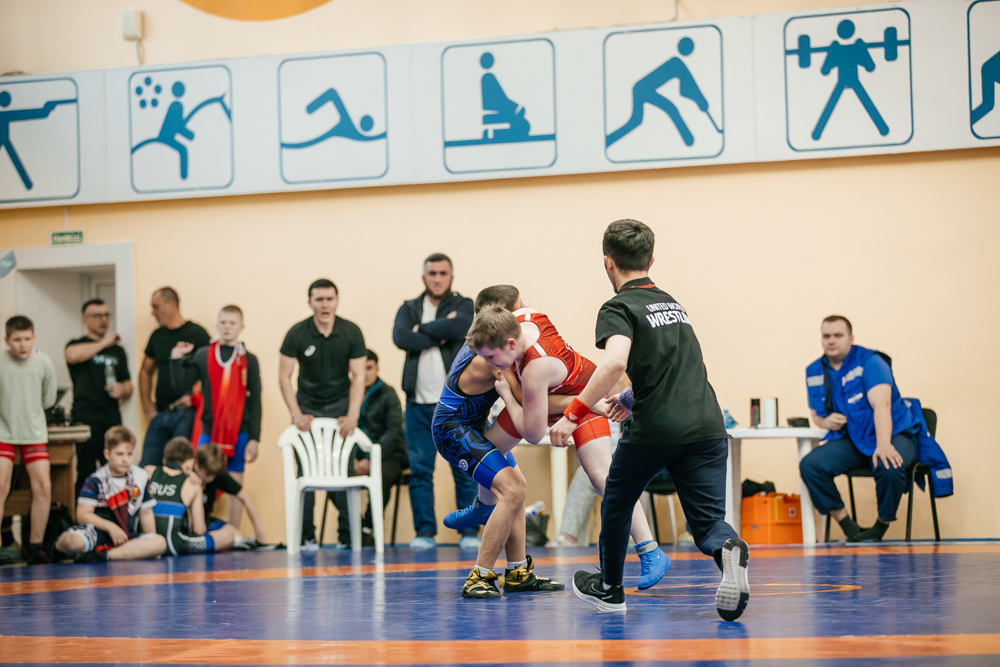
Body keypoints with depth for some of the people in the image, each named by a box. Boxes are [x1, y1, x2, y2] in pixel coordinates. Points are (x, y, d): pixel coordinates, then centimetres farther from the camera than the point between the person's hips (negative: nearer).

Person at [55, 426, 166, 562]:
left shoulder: (140, 478, 9)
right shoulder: (96, 481, -3)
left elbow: (146, 514, 14)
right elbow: (83, 515, -9)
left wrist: (151, 547, 6)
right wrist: (110, 526, -19)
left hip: (126, 537, 4)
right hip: (97, 532, -4)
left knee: (160, 543, -27)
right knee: (70, 541, -38)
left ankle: (104, 555, -26)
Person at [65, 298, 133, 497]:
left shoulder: (117, 350, 22)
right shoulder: (78, 344, 7)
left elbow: (128, 385, 26)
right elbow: (73, 355, -19)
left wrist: (122, 390, 2)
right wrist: (104, 343, -10)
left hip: (112, 417, 4)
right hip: (86, 417, -4)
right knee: (86, 472, -10)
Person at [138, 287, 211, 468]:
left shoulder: (197, 334, -4)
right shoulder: (157, 336, 15)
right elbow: (146, 371, 27)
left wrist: (194, 397, -15)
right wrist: (146, 402, 15)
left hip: (185, 414, -6)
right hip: (159, 413, 6)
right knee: (147, 466, 1)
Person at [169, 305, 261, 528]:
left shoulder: (249, 360, 1)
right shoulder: (203, 355, 4)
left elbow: (255, 401, 1)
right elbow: (180, 385, 1)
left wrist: (254, 438, -4)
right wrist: (176, 360, -12)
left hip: (239, 432, -1)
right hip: (209, 431, 1)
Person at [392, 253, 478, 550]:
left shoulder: (464, 306, 7)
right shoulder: (409, 309, 13)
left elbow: (457, 327, -16)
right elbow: (400, 337, -7)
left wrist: (422, 330, -4)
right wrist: (439, 334, -11)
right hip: (419, 403, 2)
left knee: (464, 470, -2)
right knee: (420, 471, 1)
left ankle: (470, 531, 4)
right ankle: (425, 531, 7)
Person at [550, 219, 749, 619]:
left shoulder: (619, 308, -2)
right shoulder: (671, 302, 22)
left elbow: (615, 363, -22)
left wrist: (573, 415, -20)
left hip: (653, 431, -5)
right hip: (706, 425, 5)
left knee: (616, 504, 20)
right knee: (707, 520, 3)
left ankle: (609, 588, 36)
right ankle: (727, 550, -31)